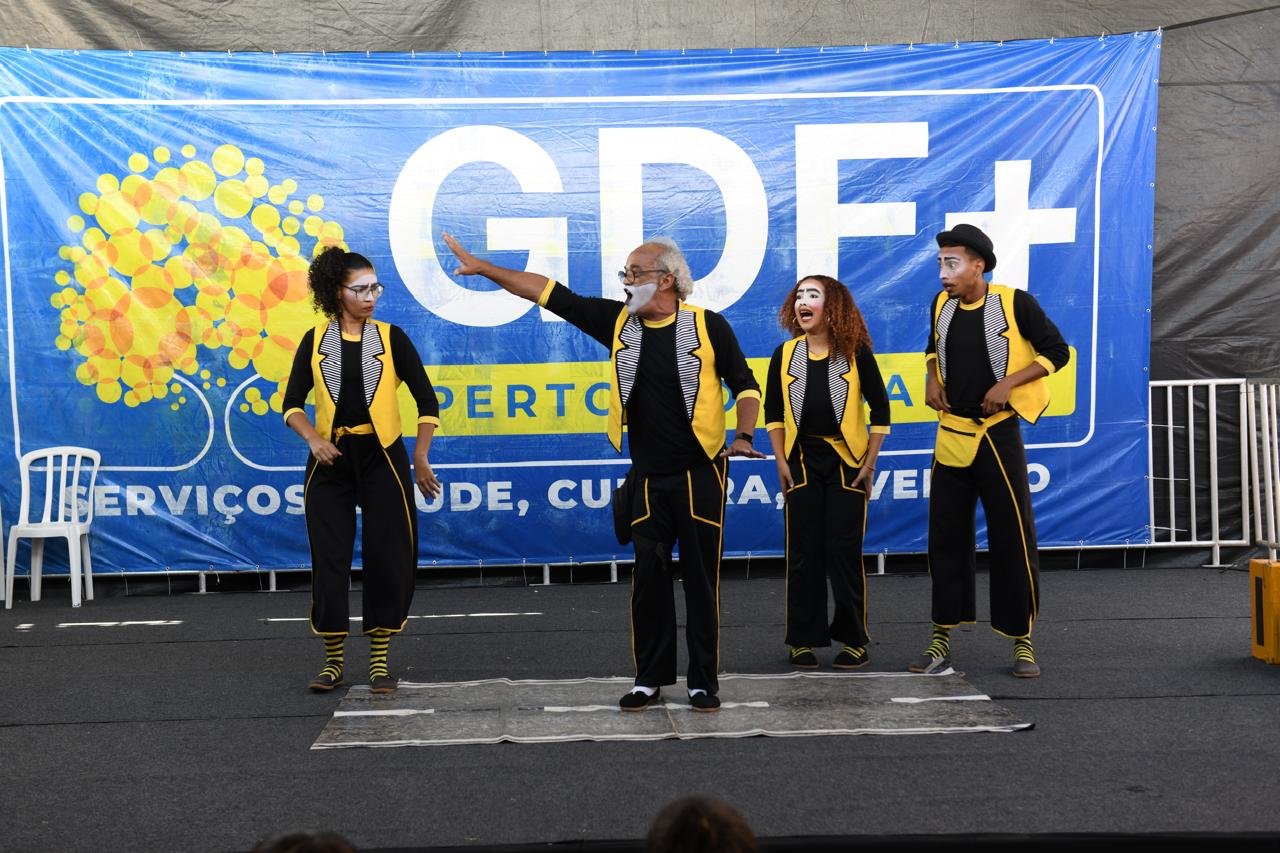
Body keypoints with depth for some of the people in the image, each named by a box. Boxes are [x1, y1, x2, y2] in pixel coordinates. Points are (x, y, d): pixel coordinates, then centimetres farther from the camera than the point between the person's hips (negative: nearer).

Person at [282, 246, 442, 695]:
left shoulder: (391, 338, 0)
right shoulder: (315, 340, 3)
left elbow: (427, 401, 3)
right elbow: (292, 402, 5)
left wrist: (420, 459, -1)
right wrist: (313, 439, -13)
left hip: (381, 458, -1)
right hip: (331, 460, 1)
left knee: (388, 559, -1)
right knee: (329, 560, 2)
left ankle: (379, 661, 11)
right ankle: (333, 661, 13)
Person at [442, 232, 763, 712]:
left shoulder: (709, 326, -7)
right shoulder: (618, 321, 2)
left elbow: (744, 384, 1)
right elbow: (550, 293, 2)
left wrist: (744, 436, -13)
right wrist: (483, 268, 1)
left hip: (699, 473, -3)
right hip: (647, 477, 3)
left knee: (701, 578, 3)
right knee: (648, 577, 7)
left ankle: (703, 682, 11)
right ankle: (650, 679, 16)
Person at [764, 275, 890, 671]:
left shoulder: (856, 352, -4)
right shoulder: (785, 355, 3)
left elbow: (880, 409, -1)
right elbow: (773, 412, 9)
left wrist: (870, 463, -5)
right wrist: (781, 461, 1)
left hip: (846, 460, -2)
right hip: (802, 460, 2)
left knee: (844, 551, -1)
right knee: (803, 552, 3)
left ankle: (853, 640, 10)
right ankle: (803, 640, 12)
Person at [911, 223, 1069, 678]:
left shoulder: (1015, 303, -10)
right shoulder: (941, 305, 4)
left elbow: (1057, 352, -5)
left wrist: (1008, 382, -15)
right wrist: (932, 379, 4)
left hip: (998, 435, -4)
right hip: (951, 436, 5)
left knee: (1013, 539, 0)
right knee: (946, 538, 6)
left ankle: (1022, 641, 11)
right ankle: (941, 640, 14)